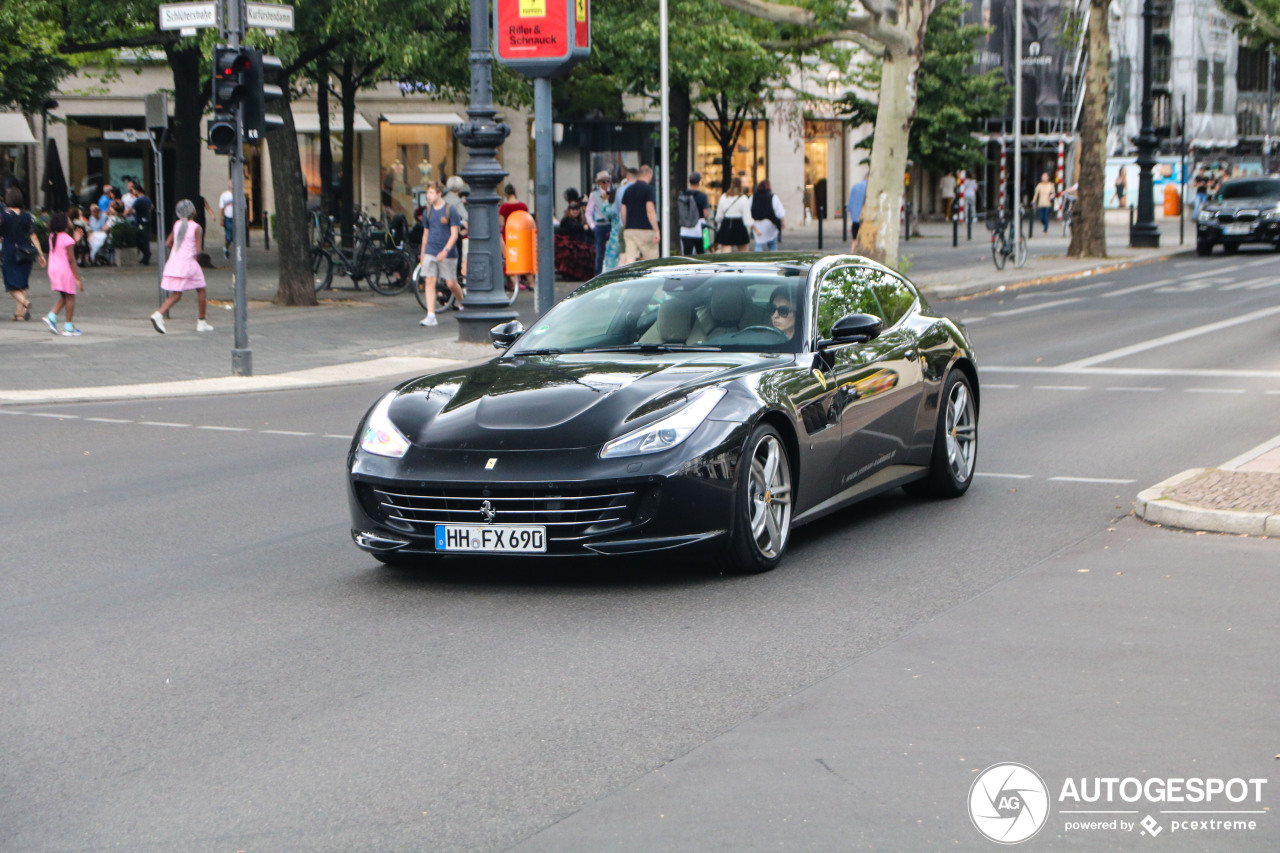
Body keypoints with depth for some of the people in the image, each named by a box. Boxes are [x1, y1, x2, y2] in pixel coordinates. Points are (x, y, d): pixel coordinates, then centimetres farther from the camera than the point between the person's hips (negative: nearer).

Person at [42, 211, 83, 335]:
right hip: (65, 270, -7)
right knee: (70, 297, 3)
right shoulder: (68, 240, -15)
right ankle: (68, 327, 5)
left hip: (53, 269, 7)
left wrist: (75, 240, 18)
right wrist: (78, 279, -15)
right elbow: (71, 260, -17)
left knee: (64, 297, 20)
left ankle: (51, 316, 2)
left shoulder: (52, 237, 6)